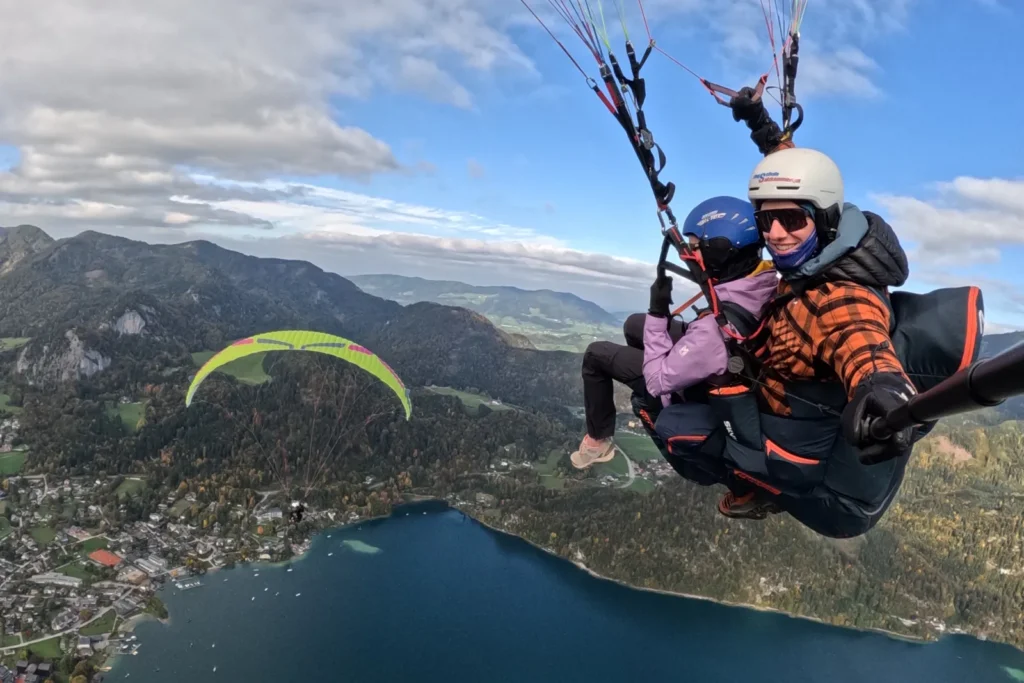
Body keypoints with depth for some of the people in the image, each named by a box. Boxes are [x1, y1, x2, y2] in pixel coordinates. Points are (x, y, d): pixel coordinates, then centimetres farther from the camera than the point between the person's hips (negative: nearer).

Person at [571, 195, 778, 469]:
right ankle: (647, 407, 40)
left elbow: (659, 382, -29)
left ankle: (599, 439, 24)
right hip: (726, 371, 7)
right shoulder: (767, 280, -22)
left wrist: (657, 313, -24)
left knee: (596, 354, 5)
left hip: (694, 392, -7)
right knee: (634, 325, 22)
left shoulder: (716, 328, -44)